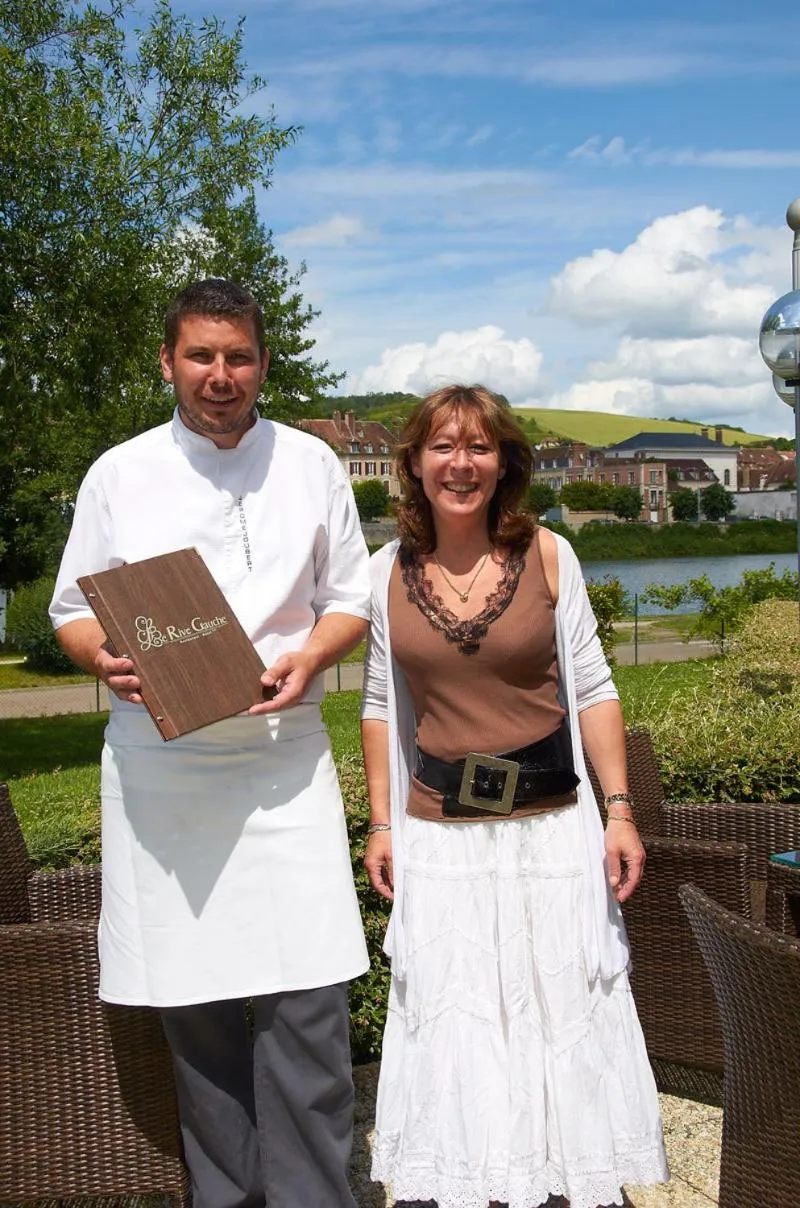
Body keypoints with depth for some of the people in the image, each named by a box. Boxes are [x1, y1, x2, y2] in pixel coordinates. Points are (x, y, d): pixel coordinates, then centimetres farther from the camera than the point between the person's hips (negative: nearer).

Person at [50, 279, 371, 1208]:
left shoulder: (311, 465, 7)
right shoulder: (118, 475, 5)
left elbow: (351, 599, 10)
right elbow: (71, 609, 9)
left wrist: (312, 655, -10)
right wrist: (104, 658, -13)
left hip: (282, 760, 0)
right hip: (159, 766, 1)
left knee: (304, 1003, -5)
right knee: (191, 1002, 7)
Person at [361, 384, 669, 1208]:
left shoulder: (547, 555, -4)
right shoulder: (389, 570, 0)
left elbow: (592, 691, -2)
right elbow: (380, 705, 6)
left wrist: (619, 810, -6)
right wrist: (380, 823, 4)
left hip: (551, 823, -1)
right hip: (439, 831, 1)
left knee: (566, 1012, 9)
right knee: (455, 1023, 9)